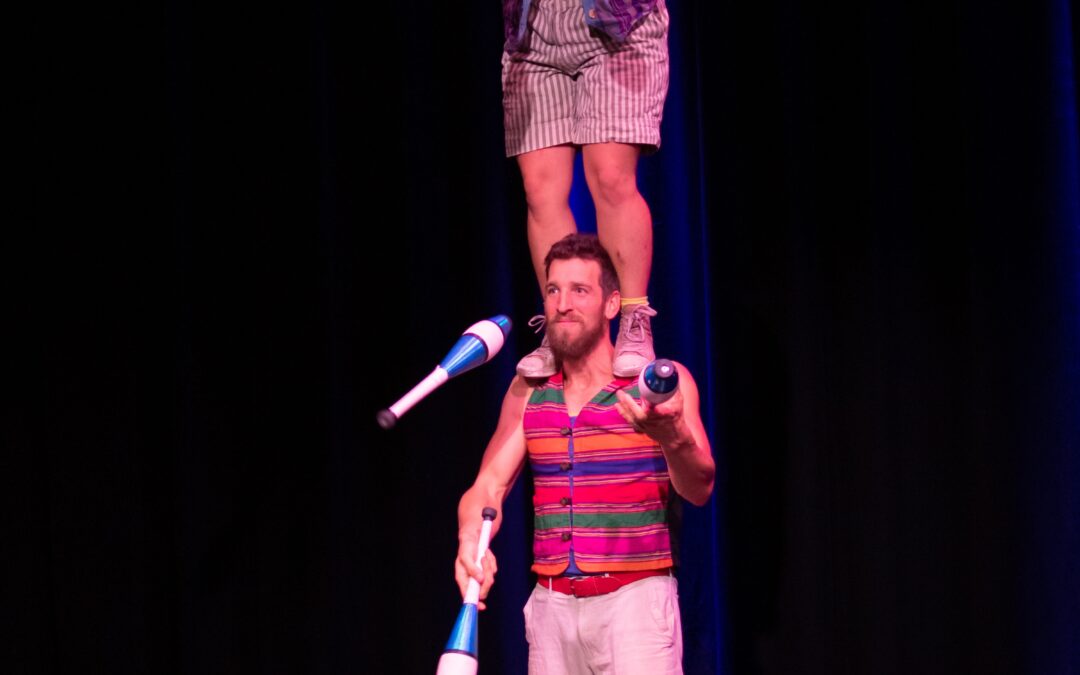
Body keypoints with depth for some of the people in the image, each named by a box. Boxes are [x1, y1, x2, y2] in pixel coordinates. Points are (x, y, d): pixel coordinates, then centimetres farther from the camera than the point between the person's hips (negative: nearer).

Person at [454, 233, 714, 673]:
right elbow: (489, 485, 5)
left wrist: (672, 435, -34)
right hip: (551, 602, 4)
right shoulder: (528, 391, 12)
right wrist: (470, 544, -17)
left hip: (634, 601, -4)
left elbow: (699, 489, -12)